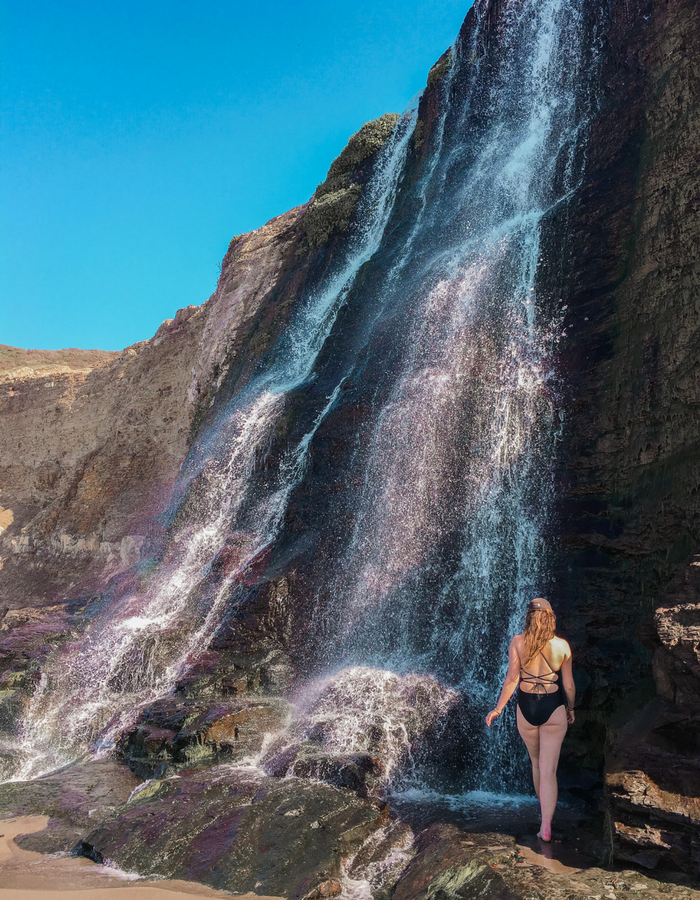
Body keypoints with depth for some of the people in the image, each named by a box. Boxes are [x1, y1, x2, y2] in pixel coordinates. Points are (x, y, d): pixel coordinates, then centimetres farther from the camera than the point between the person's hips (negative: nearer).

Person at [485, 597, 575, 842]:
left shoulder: (518, 642, -7)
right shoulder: (562, 645, -4)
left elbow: (512, 678, -10)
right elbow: (568, 685, 1)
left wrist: (498, 708, -1)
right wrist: (570, 708, 18)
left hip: (526, 708, 1)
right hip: (553, 708, -1)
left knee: (536, 762, 23)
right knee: (549, 770, 3)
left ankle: (544, 807, 40)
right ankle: (546, 825, -4)